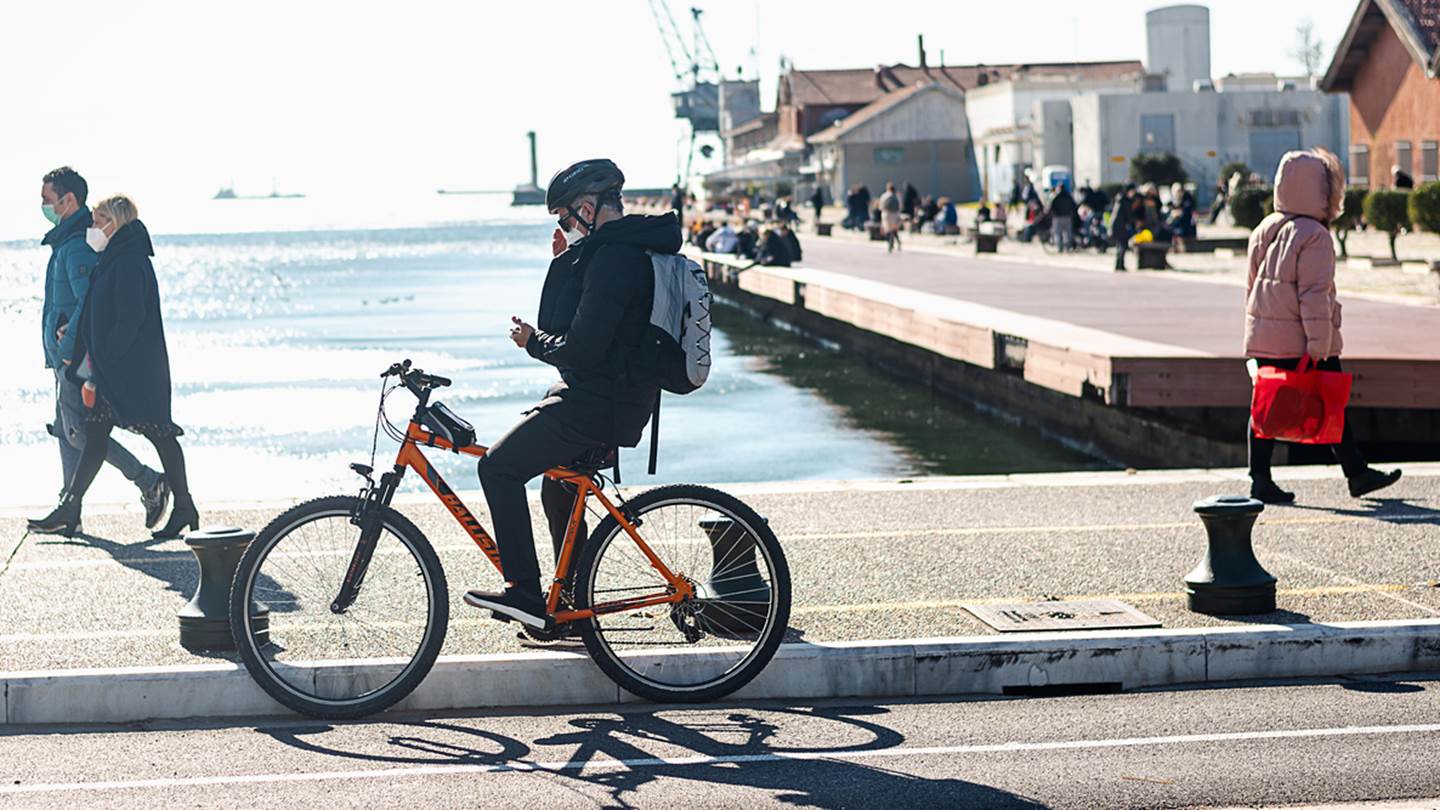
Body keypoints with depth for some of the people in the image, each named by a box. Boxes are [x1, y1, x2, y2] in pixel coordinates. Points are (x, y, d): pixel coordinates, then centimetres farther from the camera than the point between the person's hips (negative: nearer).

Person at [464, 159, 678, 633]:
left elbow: (581, 348, -24)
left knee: (498, 468, -8)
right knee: (558, 492, 24)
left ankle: (524, 593, -8)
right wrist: (565, 263, 7)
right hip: (620, 399, 11)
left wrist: (533, 341, -6)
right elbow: (567, 323, 17)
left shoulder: (613, 258, -20)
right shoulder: (636, 248, 14)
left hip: (596, 405, -11)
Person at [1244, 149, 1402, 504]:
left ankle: (1260, 479, 4)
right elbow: (1315, 294, -17)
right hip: (1300, 340, -7)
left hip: (1264, 340, 7)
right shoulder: (1313, 235, -13)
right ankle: (1357, 474, 14)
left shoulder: (1264, 231, 10)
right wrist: (1319, 345, -17)